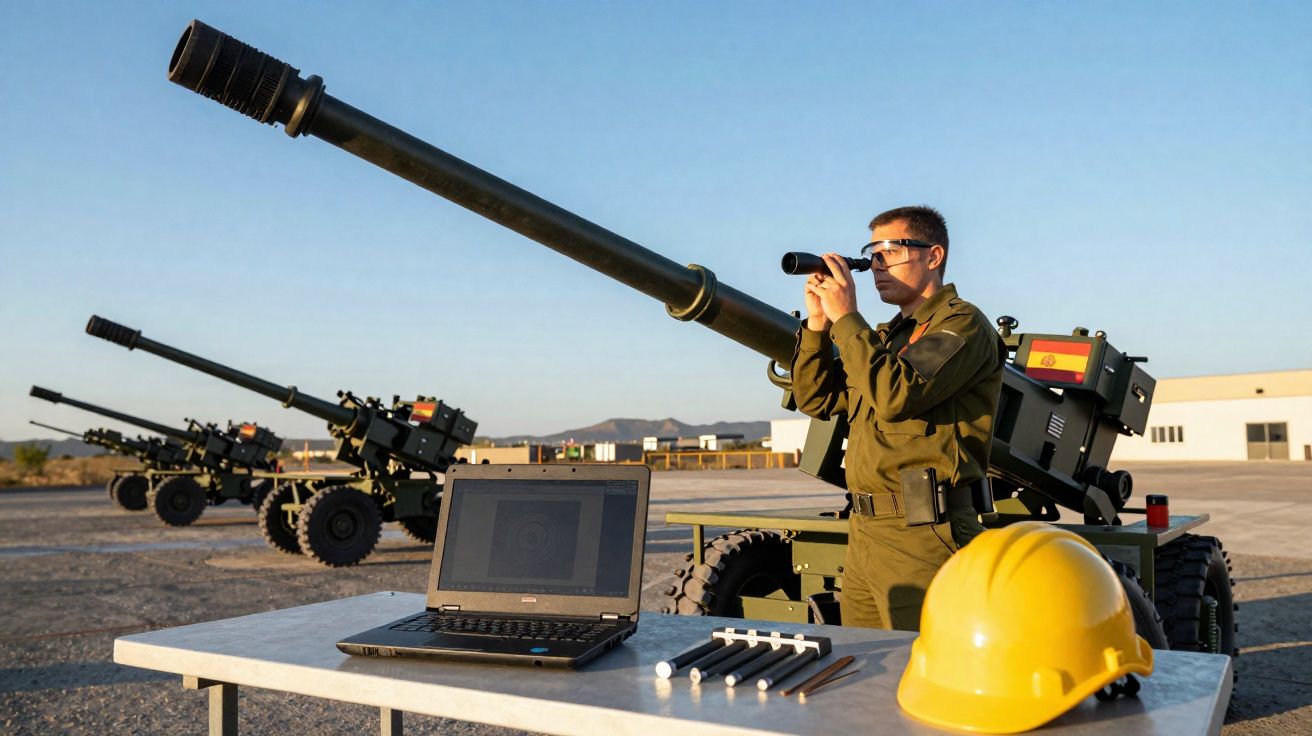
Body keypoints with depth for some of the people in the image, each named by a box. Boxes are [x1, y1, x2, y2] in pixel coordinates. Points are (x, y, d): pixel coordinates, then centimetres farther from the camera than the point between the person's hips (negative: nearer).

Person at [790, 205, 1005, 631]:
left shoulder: (962, 324, -6)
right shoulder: (888, 335, 21)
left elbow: (896, 396, -22)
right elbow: (816, 399, 17)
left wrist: (845, 317, -15)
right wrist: (817, 323, 6)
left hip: (922, 535, -9)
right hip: (864, 531, 9)